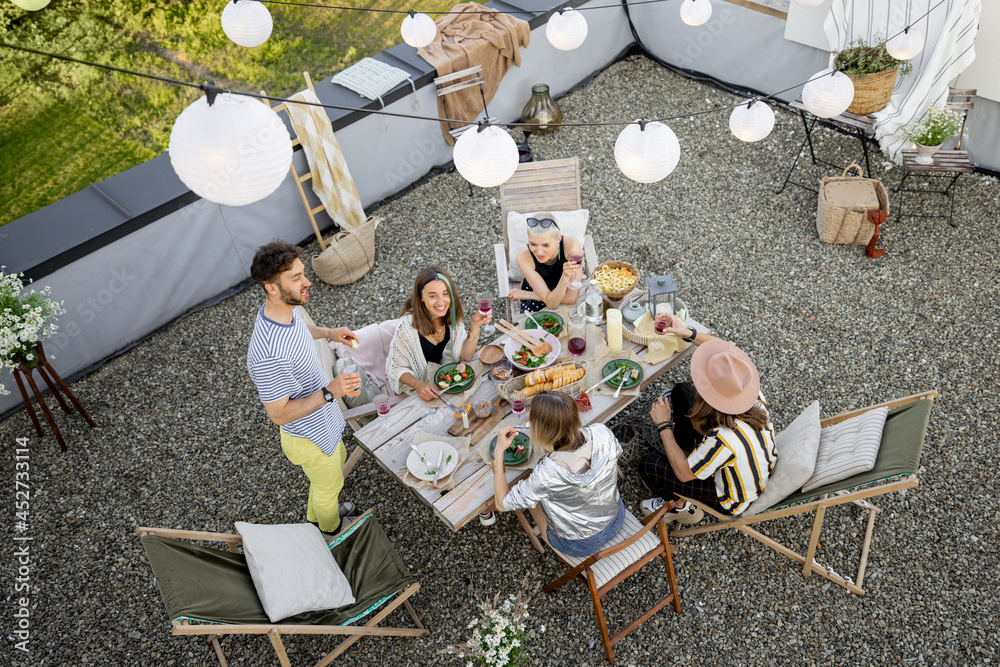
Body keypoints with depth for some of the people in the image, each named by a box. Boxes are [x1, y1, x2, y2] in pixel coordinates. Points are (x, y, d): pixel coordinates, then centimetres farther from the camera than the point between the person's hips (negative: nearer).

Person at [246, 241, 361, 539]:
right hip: (310, 435, -8)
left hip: (323, 419, 9)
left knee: (338, 459, 34)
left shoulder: (285, 309, -15)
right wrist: (329, 392, -39)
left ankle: (316, 514, 62)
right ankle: (331, 531, 54)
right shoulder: (269, 356, -43)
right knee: (328, 485, 21)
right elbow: (279, 414, -32)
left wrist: (327, 332, 2)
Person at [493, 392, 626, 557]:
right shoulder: (602, 433, -27)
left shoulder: (548, 473, -38)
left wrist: (499, 451, -19)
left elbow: (502, 504, -22)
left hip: (580, 545, -4)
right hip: (617, 519, 4)